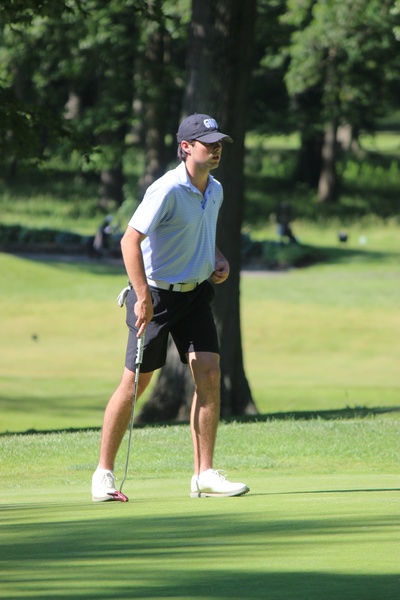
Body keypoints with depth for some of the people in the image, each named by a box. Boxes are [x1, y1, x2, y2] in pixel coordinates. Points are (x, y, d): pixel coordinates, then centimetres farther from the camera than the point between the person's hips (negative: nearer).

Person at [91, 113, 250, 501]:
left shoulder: (215, 191, 7)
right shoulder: (167, 190, -19)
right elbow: (130, 241, -23)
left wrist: (218, 259, 6)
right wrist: (143, 297, -27)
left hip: (195, 294, 7)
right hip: (157, 294, -6)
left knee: (209, 374, -7)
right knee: (135, 383, -2)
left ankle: (204, 475, -4)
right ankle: (104, 473, 9)